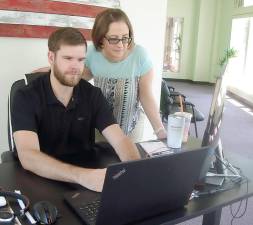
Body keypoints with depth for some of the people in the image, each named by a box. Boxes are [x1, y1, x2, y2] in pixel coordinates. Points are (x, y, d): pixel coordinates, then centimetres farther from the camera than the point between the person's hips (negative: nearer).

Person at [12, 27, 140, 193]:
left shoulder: (93, 95, -2)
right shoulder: (26, 98, -12)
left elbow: (121, 140, -10)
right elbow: (27, 156, -26)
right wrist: (81, 176, -40)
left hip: (87, 174, 3)